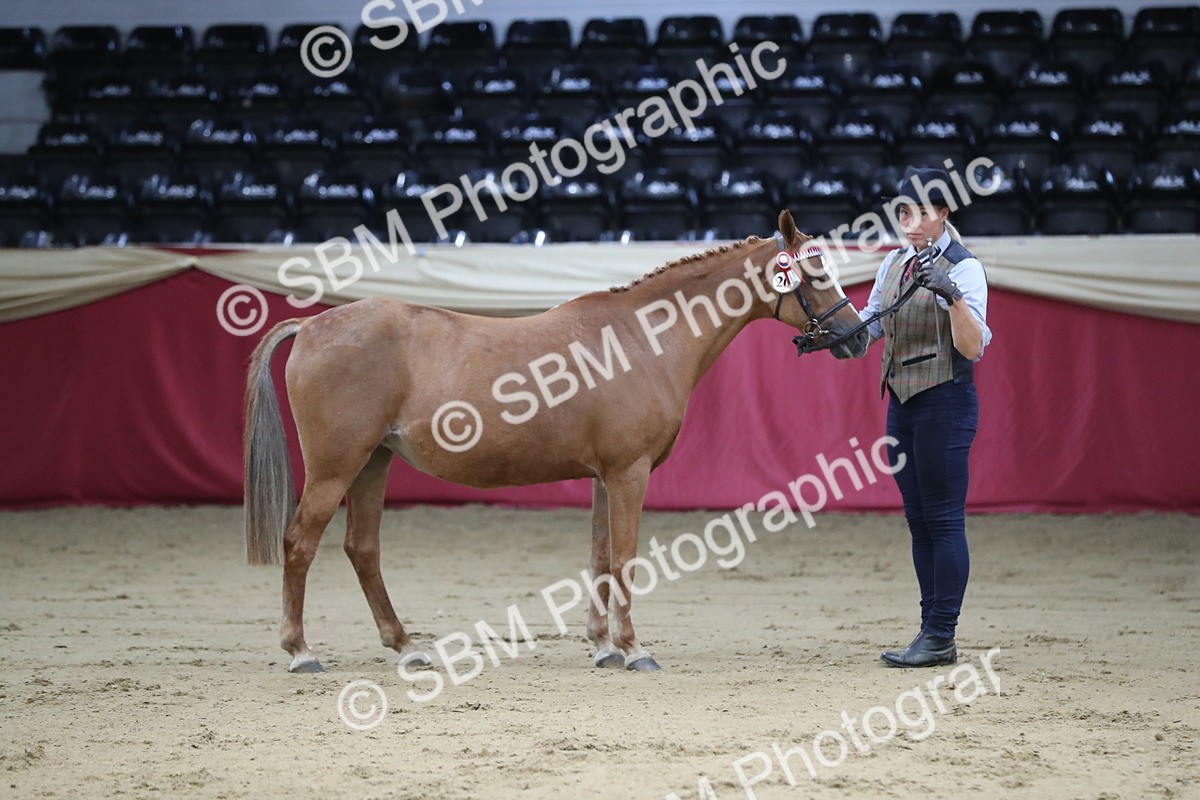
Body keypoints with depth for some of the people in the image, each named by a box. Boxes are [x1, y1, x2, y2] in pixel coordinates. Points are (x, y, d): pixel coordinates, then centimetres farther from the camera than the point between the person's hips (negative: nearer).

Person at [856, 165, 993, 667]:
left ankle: (942, 637, -5)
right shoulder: (894, 264, 11)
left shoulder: (963, 268, -10)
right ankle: (931, 632, 13)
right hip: (902, 402, 8)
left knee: (944, 518, -7)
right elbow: (867, 327, 20)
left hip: (945, 402, -8)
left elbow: (973, 348, -19)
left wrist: (951, 295, -32)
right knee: (918, 521, 9)